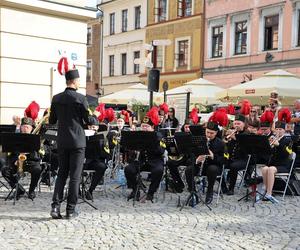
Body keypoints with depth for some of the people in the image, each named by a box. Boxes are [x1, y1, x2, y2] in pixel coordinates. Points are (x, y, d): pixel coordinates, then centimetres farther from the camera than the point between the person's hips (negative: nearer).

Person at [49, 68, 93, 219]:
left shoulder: (56, 98, 3)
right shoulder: (80, 98, -11)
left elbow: (51, 121, 8)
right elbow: (89, 120, -8)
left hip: (62, 142, 4)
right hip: (77, 142, -4)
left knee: (62, 173, 14)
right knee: (75, 175, 3)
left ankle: (55, 206, 4)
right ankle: (70, 210, 6)